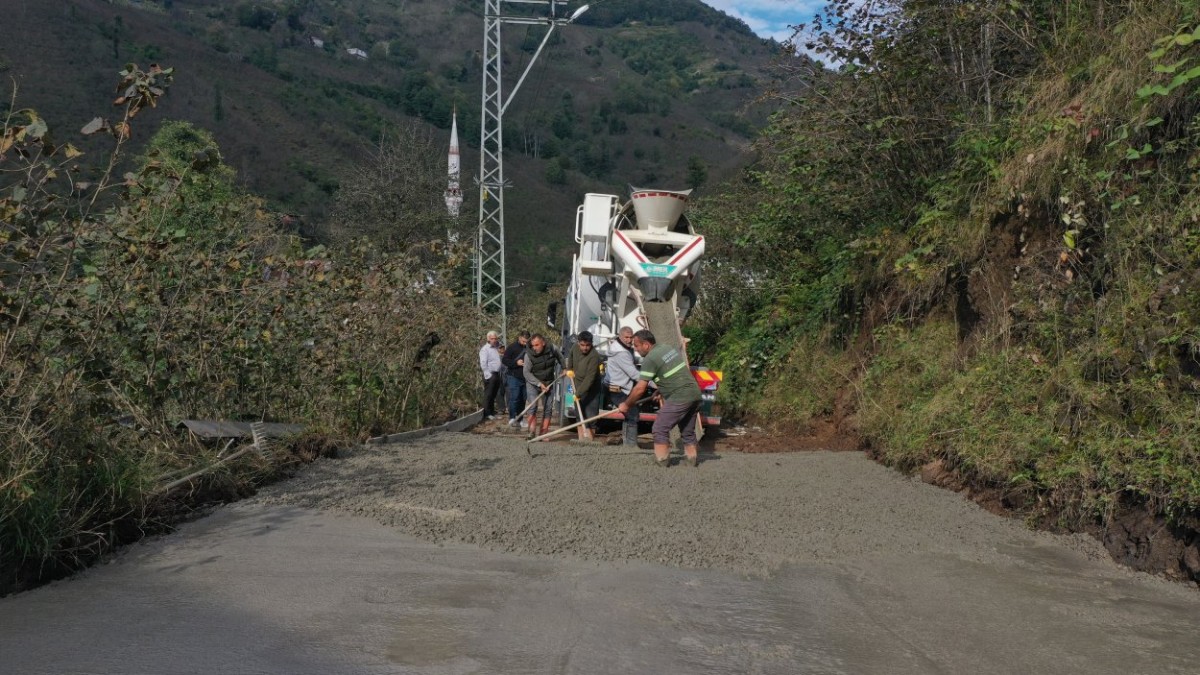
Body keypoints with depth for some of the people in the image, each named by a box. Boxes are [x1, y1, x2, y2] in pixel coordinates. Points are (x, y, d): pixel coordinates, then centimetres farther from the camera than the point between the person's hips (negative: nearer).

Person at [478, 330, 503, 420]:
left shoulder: (496, 349, 17)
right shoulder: (485, 349, -8)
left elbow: (500, 362, 23)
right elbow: (483, 364, -16)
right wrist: (488, 375, -21)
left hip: (496, 374, 8)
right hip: (489, 375, -8)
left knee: (493, 395, 12)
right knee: (488, 395, -4)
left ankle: (492, 412, 19)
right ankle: (487, 413, -1)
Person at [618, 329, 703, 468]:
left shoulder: (650, 359, -10)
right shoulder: (669, 348, 15)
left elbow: (640, 388, -11)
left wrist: (626, 405, 1)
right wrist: (660, 390, 28)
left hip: (679, 397, -9)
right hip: (695, 393, 9)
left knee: (660, 428, 0)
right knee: (688, 431, 19)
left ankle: (662, 460, 0)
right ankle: (693, 459, 22)